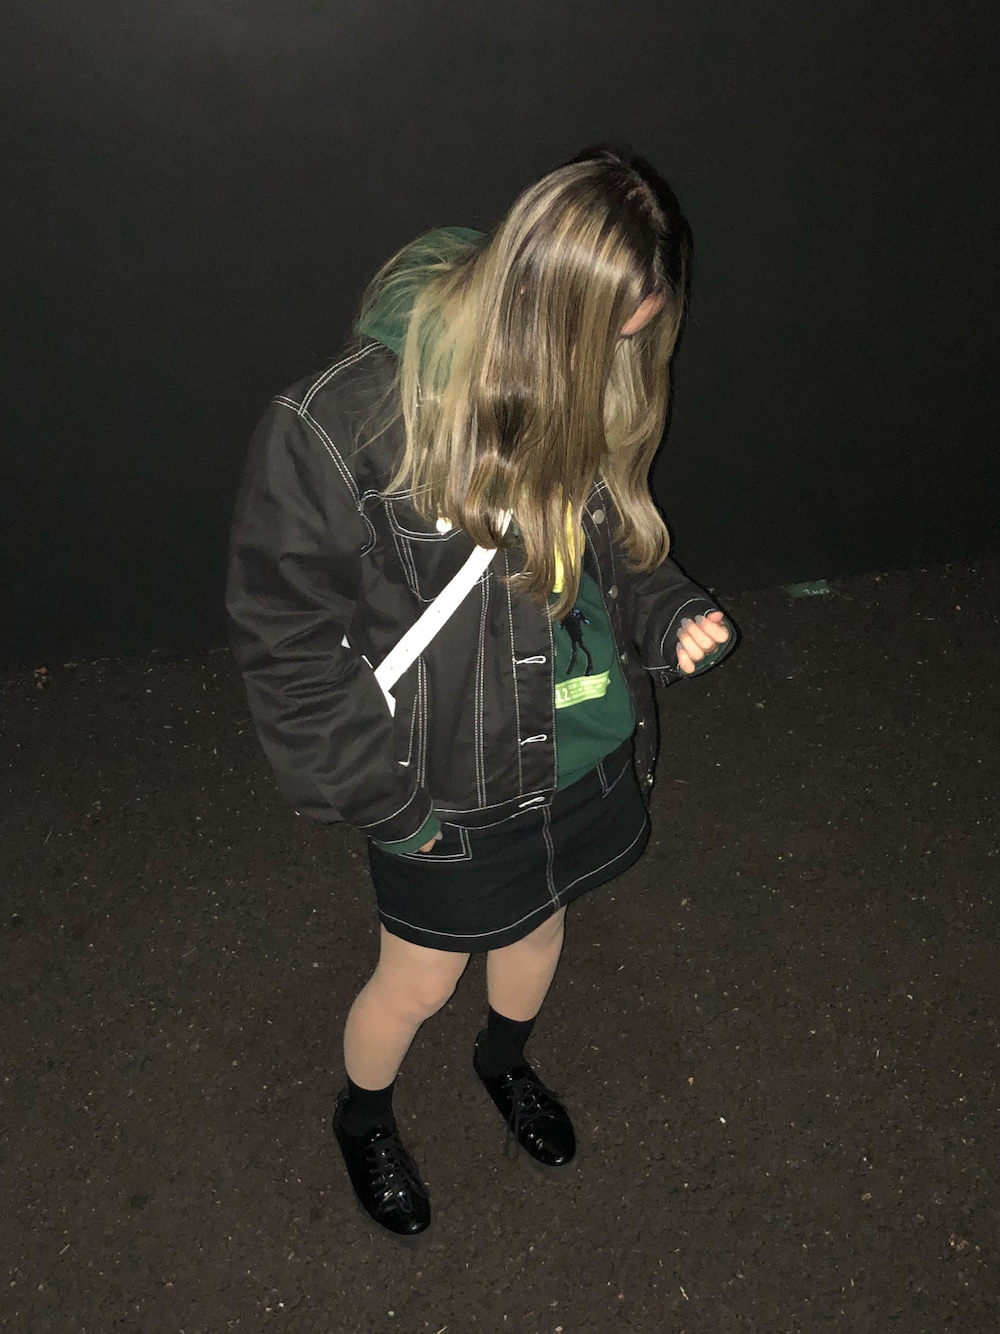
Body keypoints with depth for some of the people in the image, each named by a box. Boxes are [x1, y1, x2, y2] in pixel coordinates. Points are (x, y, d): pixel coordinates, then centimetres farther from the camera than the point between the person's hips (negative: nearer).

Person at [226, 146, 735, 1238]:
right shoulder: (341, 426, -27)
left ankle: (505, 1059, 63)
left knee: (538, 924, 29)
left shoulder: (584, 390, -9)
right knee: (418, 982, 18)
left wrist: (669, 618, -10)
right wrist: (387, 802, -14)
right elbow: (286, 641, -18)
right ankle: (362, 1116, 53)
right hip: (455, 792, -5)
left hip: (588, 757, 5)